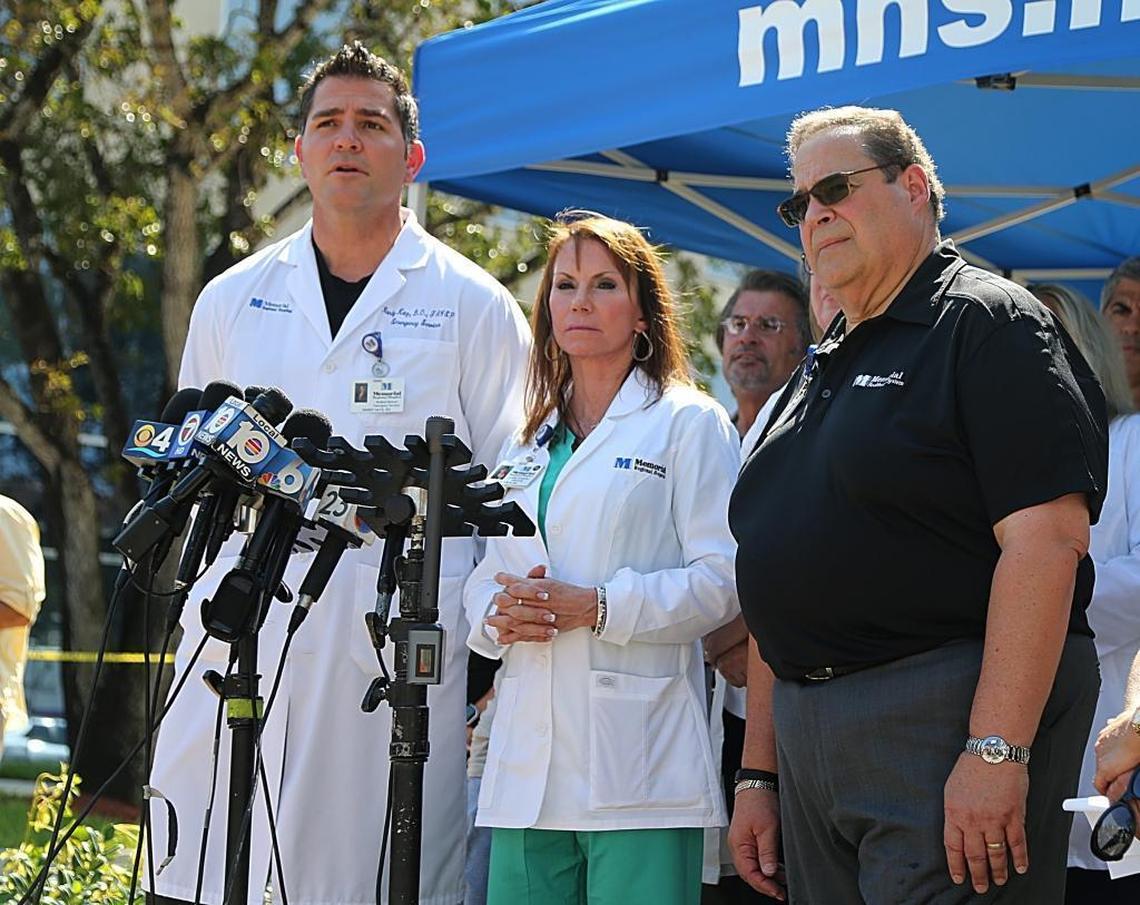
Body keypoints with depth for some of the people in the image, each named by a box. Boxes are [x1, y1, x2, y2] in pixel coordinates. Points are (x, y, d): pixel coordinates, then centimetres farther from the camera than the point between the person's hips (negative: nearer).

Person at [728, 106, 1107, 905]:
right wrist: (759, 775, 17)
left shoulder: (989, 323, -5)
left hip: (949, 720, -8)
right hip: (810, 736, 8)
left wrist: (997, 751, -24)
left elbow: (1047, 539, -17)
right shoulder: (819, 374, 21)